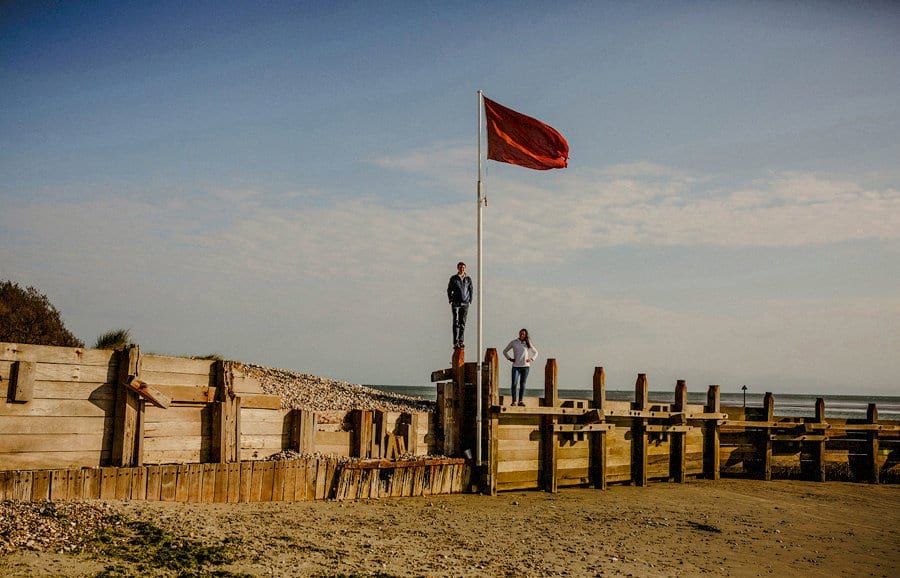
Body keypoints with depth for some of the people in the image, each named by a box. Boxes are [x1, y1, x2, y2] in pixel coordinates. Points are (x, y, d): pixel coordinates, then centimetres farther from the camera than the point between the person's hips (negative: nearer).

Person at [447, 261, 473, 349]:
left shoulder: (468, 279, 8)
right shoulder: (453, 278, 3)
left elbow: (471, 290, 15)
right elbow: (449, 289, 8)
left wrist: (470, 300, 7)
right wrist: (450, 300, 2)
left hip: (465, 303, 2)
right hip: (456, 303, -2)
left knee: (463, 322, 3)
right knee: (456, 322, -7)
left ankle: (461, 341, 6)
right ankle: (455, 342, -10)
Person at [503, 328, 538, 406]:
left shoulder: (528, 344, 9)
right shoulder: (513, 342, 6)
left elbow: (535, 352, 21)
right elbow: (505, 351, 14)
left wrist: (531, 359, 4)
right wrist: (510, 359, 1)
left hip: (525, 366, 1)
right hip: (516, 366, -1)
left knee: (522, 384, 2)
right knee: (514, 383, -10)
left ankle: (520, 401, 5)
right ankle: (513, 401, -5)